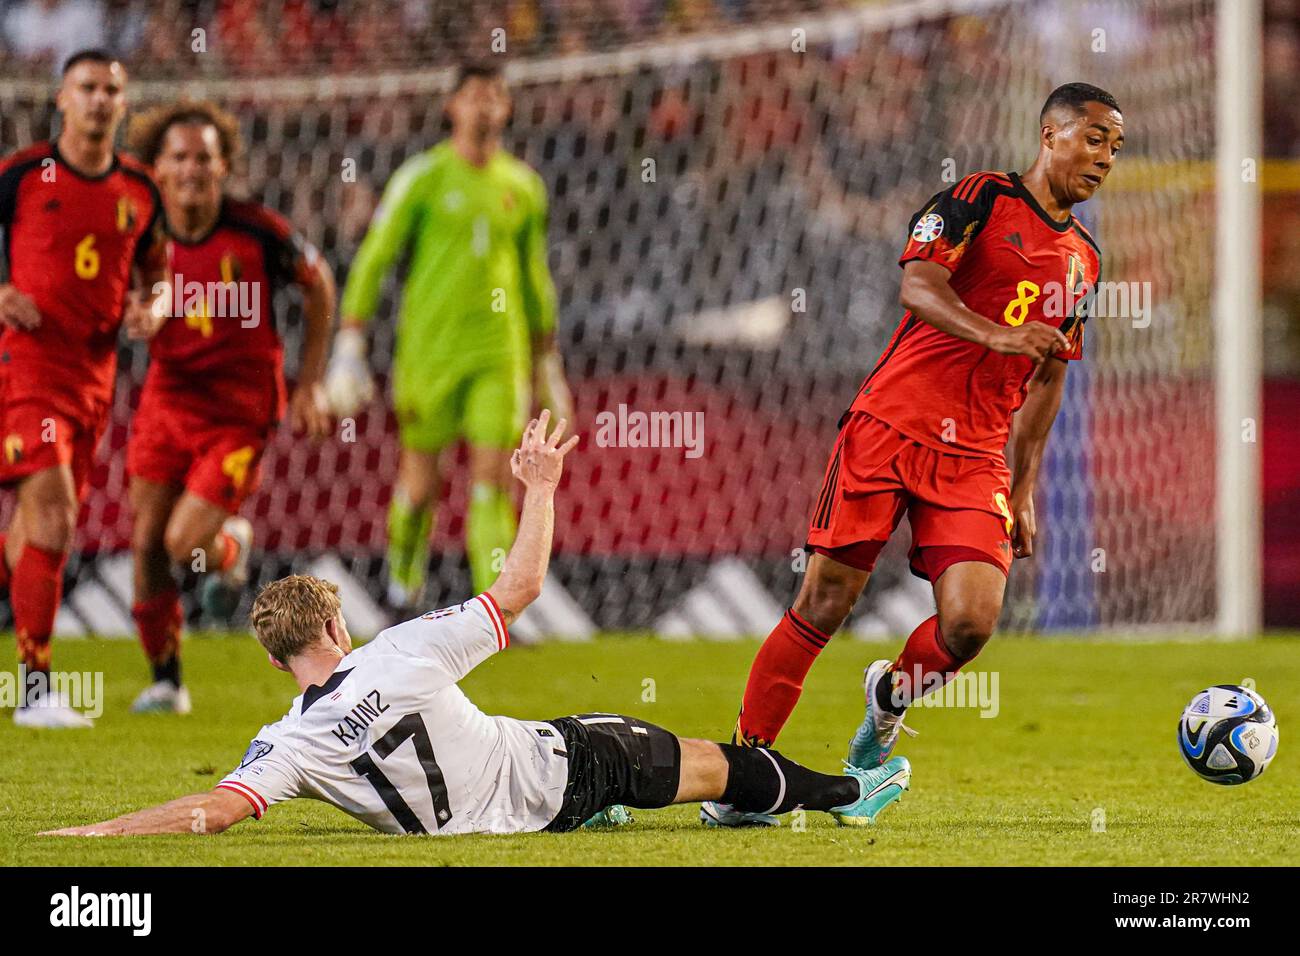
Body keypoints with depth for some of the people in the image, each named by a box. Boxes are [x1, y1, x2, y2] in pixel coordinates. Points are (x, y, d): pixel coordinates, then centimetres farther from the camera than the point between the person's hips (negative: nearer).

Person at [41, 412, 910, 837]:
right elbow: (520, 586, -13)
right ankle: (847, 792, 37)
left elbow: (213, 809, -34)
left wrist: (98, 830, -30)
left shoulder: (292, 744, -21)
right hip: (562, 764, -1)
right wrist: (541, 489, -2)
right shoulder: (402, 654, -22)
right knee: (706, 762, 22)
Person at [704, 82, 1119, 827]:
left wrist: (1025, 487, 19)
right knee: (825, 604, -6)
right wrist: (995, 334, -33)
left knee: (970, 624, -14)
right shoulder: (981, 199, -3)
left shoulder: (1084, 258, 15)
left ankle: (891, 696, 19)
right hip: (889, 428, -4)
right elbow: (918, 286, -17)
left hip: (976, 458, 4)